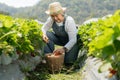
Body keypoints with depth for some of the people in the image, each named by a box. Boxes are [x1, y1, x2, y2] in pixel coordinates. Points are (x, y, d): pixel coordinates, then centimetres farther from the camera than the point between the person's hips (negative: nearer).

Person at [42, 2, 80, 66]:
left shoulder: (69, 21, -31)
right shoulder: (51, 20, -18)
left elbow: (73, 39, -35)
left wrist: (64, 48, -53)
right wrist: (44, 34, -33)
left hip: (70, 41, -4)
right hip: (59, 38, 4)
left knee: (68, 62, -22)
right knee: (47, 34, -25)